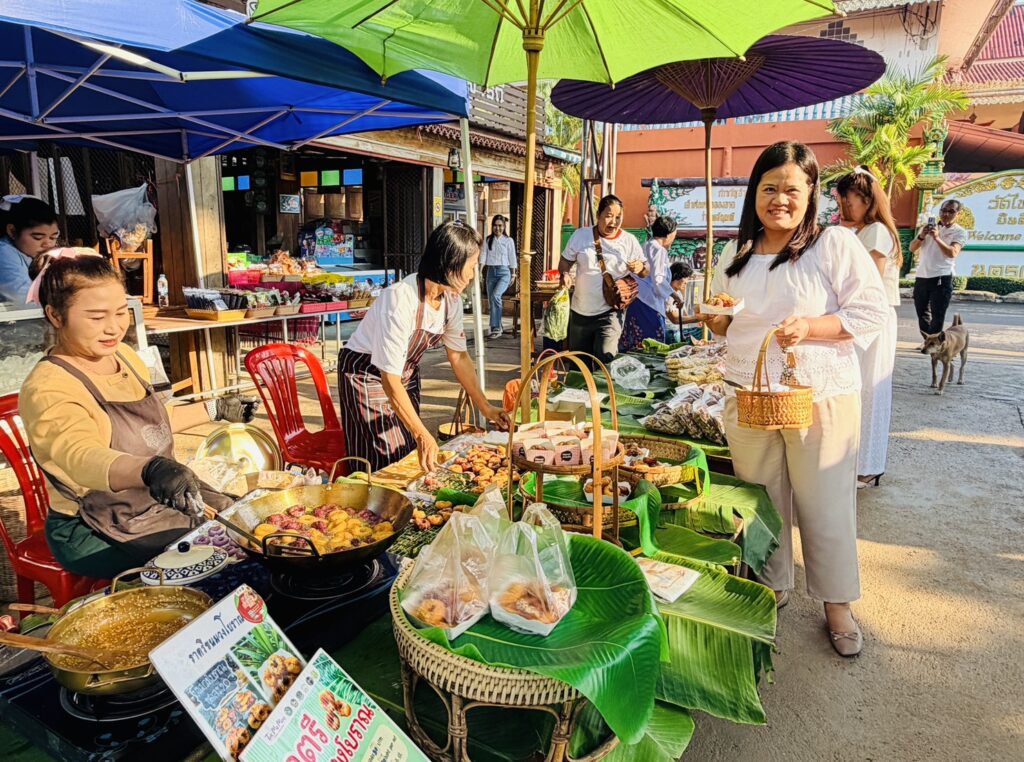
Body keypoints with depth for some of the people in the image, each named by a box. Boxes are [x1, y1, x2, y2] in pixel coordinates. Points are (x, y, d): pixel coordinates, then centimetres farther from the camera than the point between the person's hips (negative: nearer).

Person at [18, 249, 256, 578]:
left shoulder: (122, 354, 0)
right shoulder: (49, 388, -24)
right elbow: (81, 458, -44)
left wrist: (215, 410, 21)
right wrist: (151, 469, -63)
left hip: (155, 502, 8)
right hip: (96, 533, -7)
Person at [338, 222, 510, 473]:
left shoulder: (451, 298, -10)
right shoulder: (401, 300, -33)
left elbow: (459, 356, 2)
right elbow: (390, 380, -33)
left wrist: (486, 408, 0)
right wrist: (422, 435, -37)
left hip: (406, 373, 7)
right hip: (367, 374, -7)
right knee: (387, 463, -5)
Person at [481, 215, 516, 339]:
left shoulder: (508, 241, 2)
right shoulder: (488, 240, 9)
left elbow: (512, 259, 4)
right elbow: (484, 256, 2)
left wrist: (513, 274, 4)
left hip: (504, 272, -4)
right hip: (491, 272, 4)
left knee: (495, 296, -25)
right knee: (491, 300, 5)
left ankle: (496, 328, -20)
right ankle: (497, 328, 18)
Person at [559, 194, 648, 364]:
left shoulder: (629, 241, -2)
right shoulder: (581, 235, -1)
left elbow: (647, 272, 4)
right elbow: (565, 260, 10)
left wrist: (641, 268, -20)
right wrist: (565, 274, -12)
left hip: (609, 313, -2)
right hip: (580, 311, 3)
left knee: (605, 359, -18)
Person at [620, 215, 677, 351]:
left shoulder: (646, 246, 19)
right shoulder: (659, 250, -7)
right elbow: (658, 279, -14)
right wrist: (674, 295, -7)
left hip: (637, 298, 9)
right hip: (649, 304, -9)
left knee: (632, 343, 8)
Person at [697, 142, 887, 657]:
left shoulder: (837, 245, -3)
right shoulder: (735, 254, 12)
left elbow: (871, 312, -8)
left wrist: (809, 327, -22)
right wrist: (715, 319, -3)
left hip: (820, 398, -4)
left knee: (825, 503, 4)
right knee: (761, 500, 12)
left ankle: (837, 603, 25)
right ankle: (772, 586, 32)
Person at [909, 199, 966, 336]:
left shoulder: (960, 232, 1)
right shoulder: (929, 228, 16)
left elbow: (953, 253, -15)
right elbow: (912, 248, 10)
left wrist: (937, 237, -23)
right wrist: (921, 236, -9)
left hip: (941, 278, -5)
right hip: (921, 277, 5)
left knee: (937, 317, -6)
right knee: (923, 315, 12)